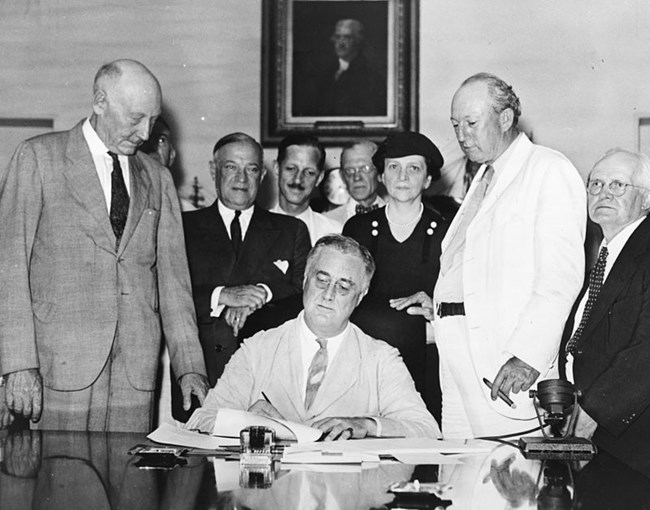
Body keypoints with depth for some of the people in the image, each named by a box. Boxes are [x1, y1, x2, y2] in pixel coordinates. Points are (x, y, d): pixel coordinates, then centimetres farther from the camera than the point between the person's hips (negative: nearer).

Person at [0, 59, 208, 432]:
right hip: (63, 362, -3)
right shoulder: (38, 158, 2)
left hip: (137, 370, 3)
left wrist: (190, 367, 5)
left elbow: (172, 276, 13)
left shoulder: (157, 178, 14)